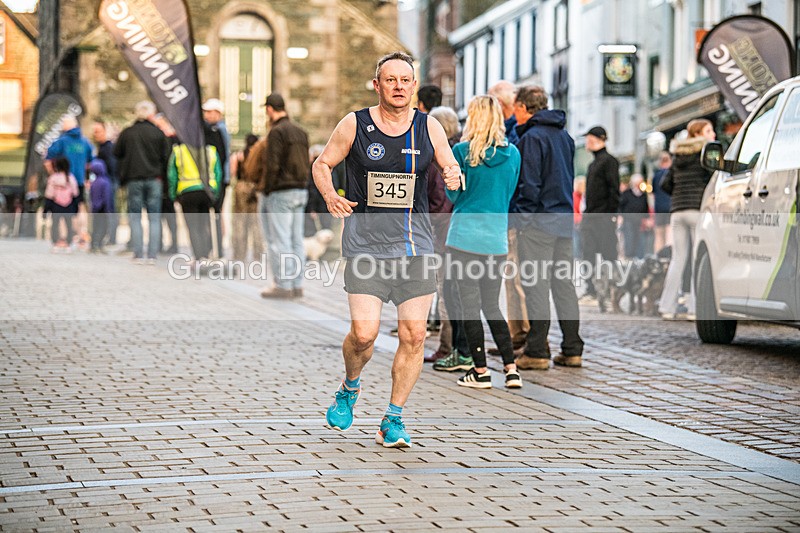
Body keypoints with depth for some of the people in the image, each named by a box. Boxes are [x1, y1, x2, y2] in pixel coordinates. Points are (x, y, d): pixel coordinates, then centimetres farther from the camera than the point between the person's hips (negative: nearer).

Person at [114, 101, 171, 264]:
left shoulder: (126, 133, 0)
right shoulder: (159, 133, -2)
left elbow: (116, 154, 5)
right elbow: (166, 157, -2)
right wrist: (161, 175, 10)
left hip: (133, 179, 0)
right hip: (154, 179, 0)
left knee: (135, 217, 6)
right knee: (154, 218, 5)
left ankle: (138, 254, -1)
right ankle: (152, 255, -1)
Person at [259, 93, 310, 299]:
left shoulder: (277, 131, -10)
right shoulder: (301, 132, 15)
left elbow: (273, 165, -15)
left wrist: (268, 189, -8)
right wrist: (301, 184, 14)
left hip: (281, 192, -8)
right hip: (301, 191, 8)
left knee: (279, 240, -5)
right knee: (296, 240, 10)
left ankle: (283, 285, -6)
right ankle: (297, 284, 11)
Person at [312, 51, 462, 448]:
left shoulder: (429, 128, 5)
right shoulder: (355, 125, 0)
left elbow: (451, 169, 13)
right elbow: (322, 164, 10)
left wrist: (453, 176, -10)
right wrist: (330, 196, -8)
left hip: (415, 246, 2)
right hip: (365, 246, -2)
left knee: (414, 335, -3)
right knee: (364, 333, -13)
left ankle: (393, 420, 12)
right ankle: (350, 388, 21)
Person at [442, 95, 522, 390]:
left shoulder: (462, 151, -7)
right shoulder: (513, 153, 4)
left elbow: (453, 194, 1)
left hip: (465, 235, -4)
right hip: (497, 238, 4)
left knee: (469, 305, 3)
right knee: (492, 306, 14)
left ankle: (480, 371, 5)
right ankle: (511, 368, 5)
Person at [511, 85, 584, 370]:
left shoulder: (532, 137, -11)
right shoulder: (564, 136, 14)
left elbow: (529, 183, -16)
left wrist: (522, 217, -10)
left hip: (538, 221, -8)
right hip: (564, 218, 8)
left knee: (536, 286, -5)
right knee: (564, 284, 10)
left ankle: (536, 351, -5)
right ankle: (572, 349, 13)